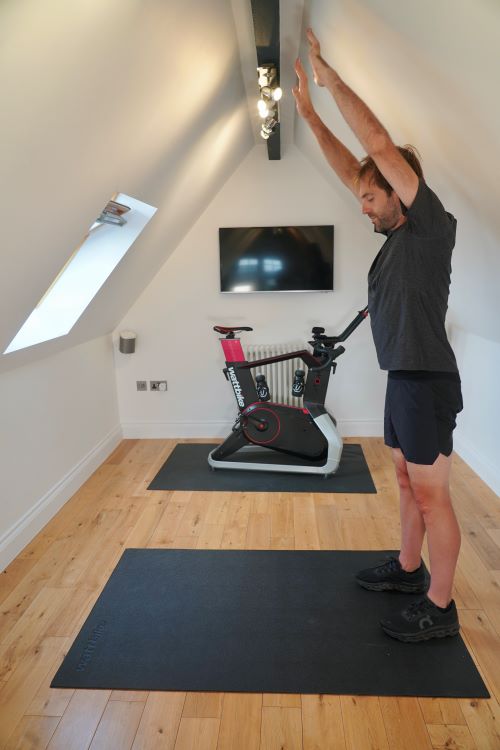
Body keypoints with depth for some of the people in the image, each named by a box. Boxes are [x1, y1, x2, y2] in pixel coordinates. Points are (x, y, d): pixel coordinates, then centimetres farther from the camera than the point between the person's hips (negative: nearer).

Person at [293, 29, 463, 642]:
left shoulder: (432, 226, -12)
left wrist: (330, 78, -9)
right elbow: (350, 170, 15)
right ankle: (408, 569, 36)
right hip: (403, 378, 9)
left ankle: (439, 608, 15)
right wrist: (310, 114, 15)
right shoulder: (398, 234, 11)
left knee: (431, 496, 0)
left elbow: (380, 146, -17)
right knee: (409, 484, 19)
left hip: (427, 382, -9)